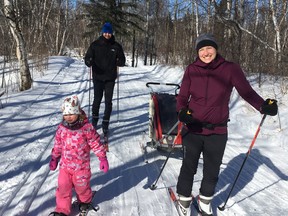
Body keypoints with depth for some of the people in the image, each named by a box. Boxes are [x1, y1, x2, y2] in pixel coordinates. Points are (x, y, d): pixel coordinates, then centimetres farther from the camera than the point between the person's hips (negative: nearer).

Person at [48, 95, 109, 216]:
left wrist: (103, 158, -10)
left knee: (82, 186, 14)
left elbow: (96, 143, -10)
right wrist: (54, 159, 16)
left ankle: (85, 201, 45)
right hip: (65, 165, 3)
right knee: (63, 188, 7)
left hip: (81, 165, -3)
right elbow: (57, 145, 10)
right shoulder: (61, 128, -3)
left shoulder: (87, 127, -15)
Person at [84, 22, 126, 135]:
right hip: (98, 77, 0)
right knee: (97, 99, 8)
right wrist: (89, 62, -21)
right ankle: (95, 118, 30)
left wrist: (119, 62, -15)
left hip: (110, 78, 1)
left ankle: (105, 123, 10)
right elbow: (87, 57, 2)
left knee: (108, 101, 1)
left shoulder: (116, 46, 4)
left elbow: (122, 60, 8)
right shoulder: (95, 45, 1)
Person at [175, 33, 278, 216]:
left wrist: (263, 106, -27)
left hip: (218, 132, 0)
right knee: (189, 167, 10)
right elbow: (183, 96, 1)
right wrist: (182, 111, -20)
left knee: (212, 171, 13)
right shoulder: (192, 70, -2)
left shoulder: (230, 69, -6)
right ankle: (184, 200, 34)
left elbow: (246, 91, -9)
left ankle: (205, 200, 39)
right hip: (193, 129, 0)